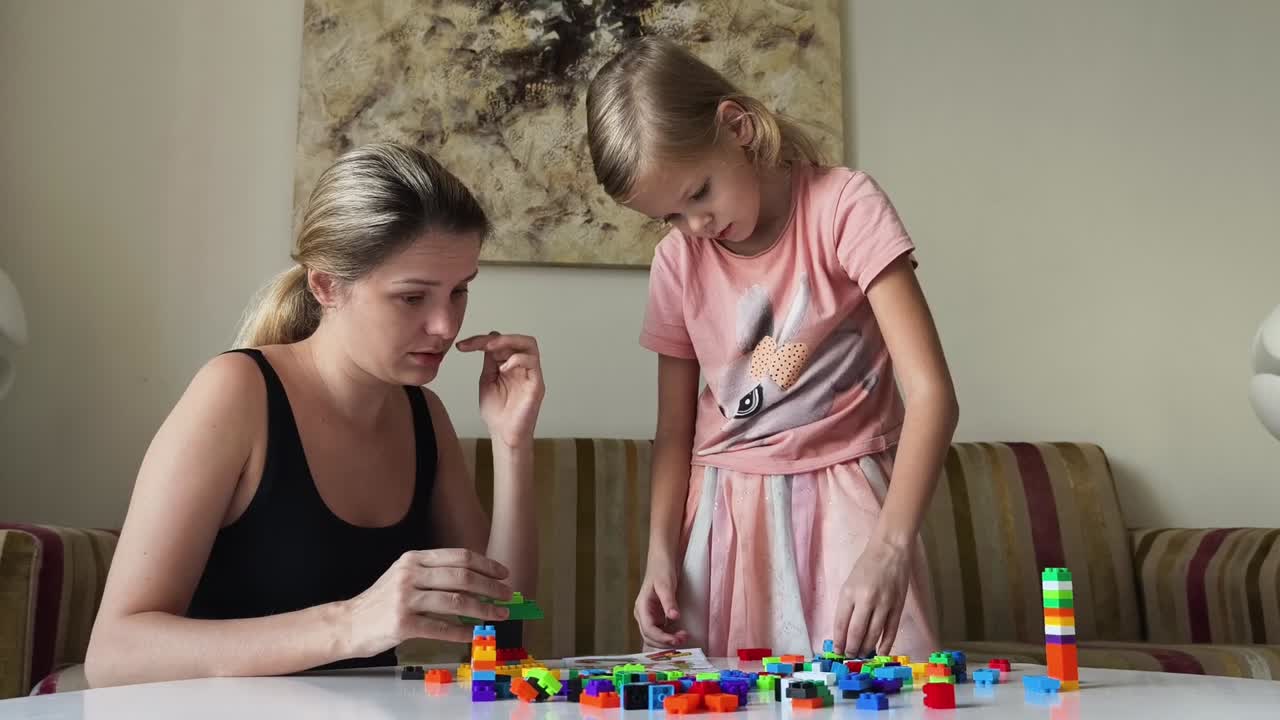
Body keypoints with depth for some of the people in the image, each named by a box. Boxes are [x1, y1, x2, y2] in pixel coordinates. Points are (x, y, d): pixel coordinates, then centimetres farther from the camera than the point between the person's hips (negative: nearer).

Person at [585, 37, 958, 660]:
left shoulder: (843, 206, -12)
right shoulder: (677, 263, 1)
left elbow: (931, 392, -20)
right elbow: (676, 427, 8)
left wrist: (889, 546, -32)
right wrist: (661, 552, -7)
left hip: (844, 494, -3)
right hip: (725, 510, 3)